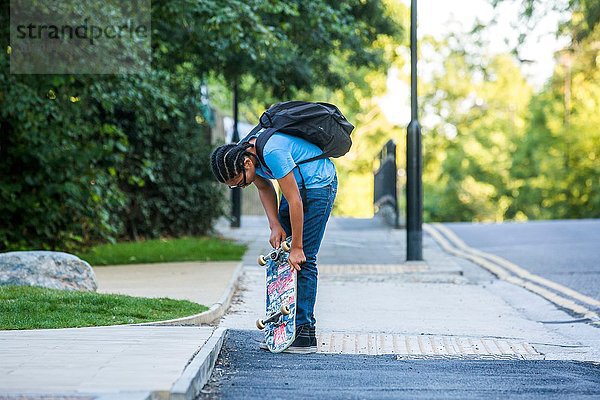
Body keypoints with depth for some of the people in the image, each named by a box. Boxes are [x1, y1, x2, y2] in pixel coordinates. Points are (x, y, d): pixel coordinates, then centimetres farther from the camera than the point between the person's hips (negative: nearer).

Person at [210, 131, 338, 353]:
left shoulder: (273, 153, -34)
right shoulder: (240, 153, -8)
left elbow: (294, 201, -29)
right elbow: (265, 188, 7)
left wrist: (297, 247, -23)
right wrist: (275, 225, -7)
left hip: (319, 184, -9)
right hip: (297, 184, 9)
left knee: (302, 260, -13)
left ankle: (305, 333, -10)